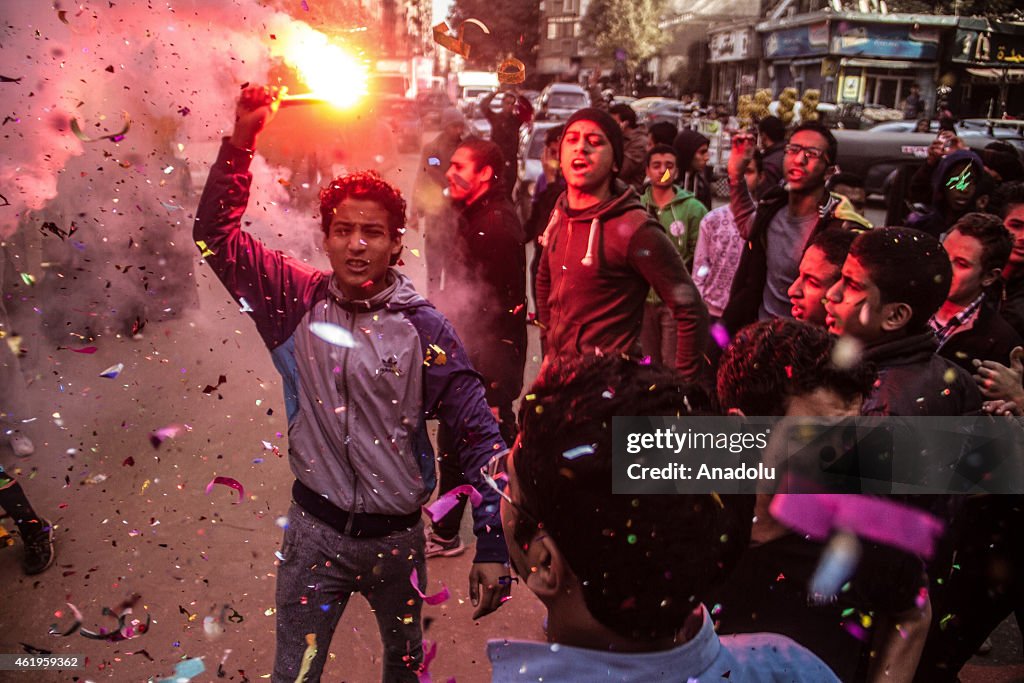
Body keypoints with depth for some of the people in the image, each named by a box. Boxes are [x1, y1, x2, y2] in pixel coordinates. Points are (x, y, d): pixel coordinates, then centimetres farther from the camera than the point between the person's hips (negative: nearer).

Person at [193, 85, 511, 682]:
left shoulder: (424, 328, -12)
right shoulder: (299, 300, -6)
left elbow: (479, 433, -11)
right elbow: (216, 232, -2)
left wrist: (493, 547, -14)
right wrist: (242, 140, -12)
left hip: (397, 535, 0)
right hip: (315, 528, 0)